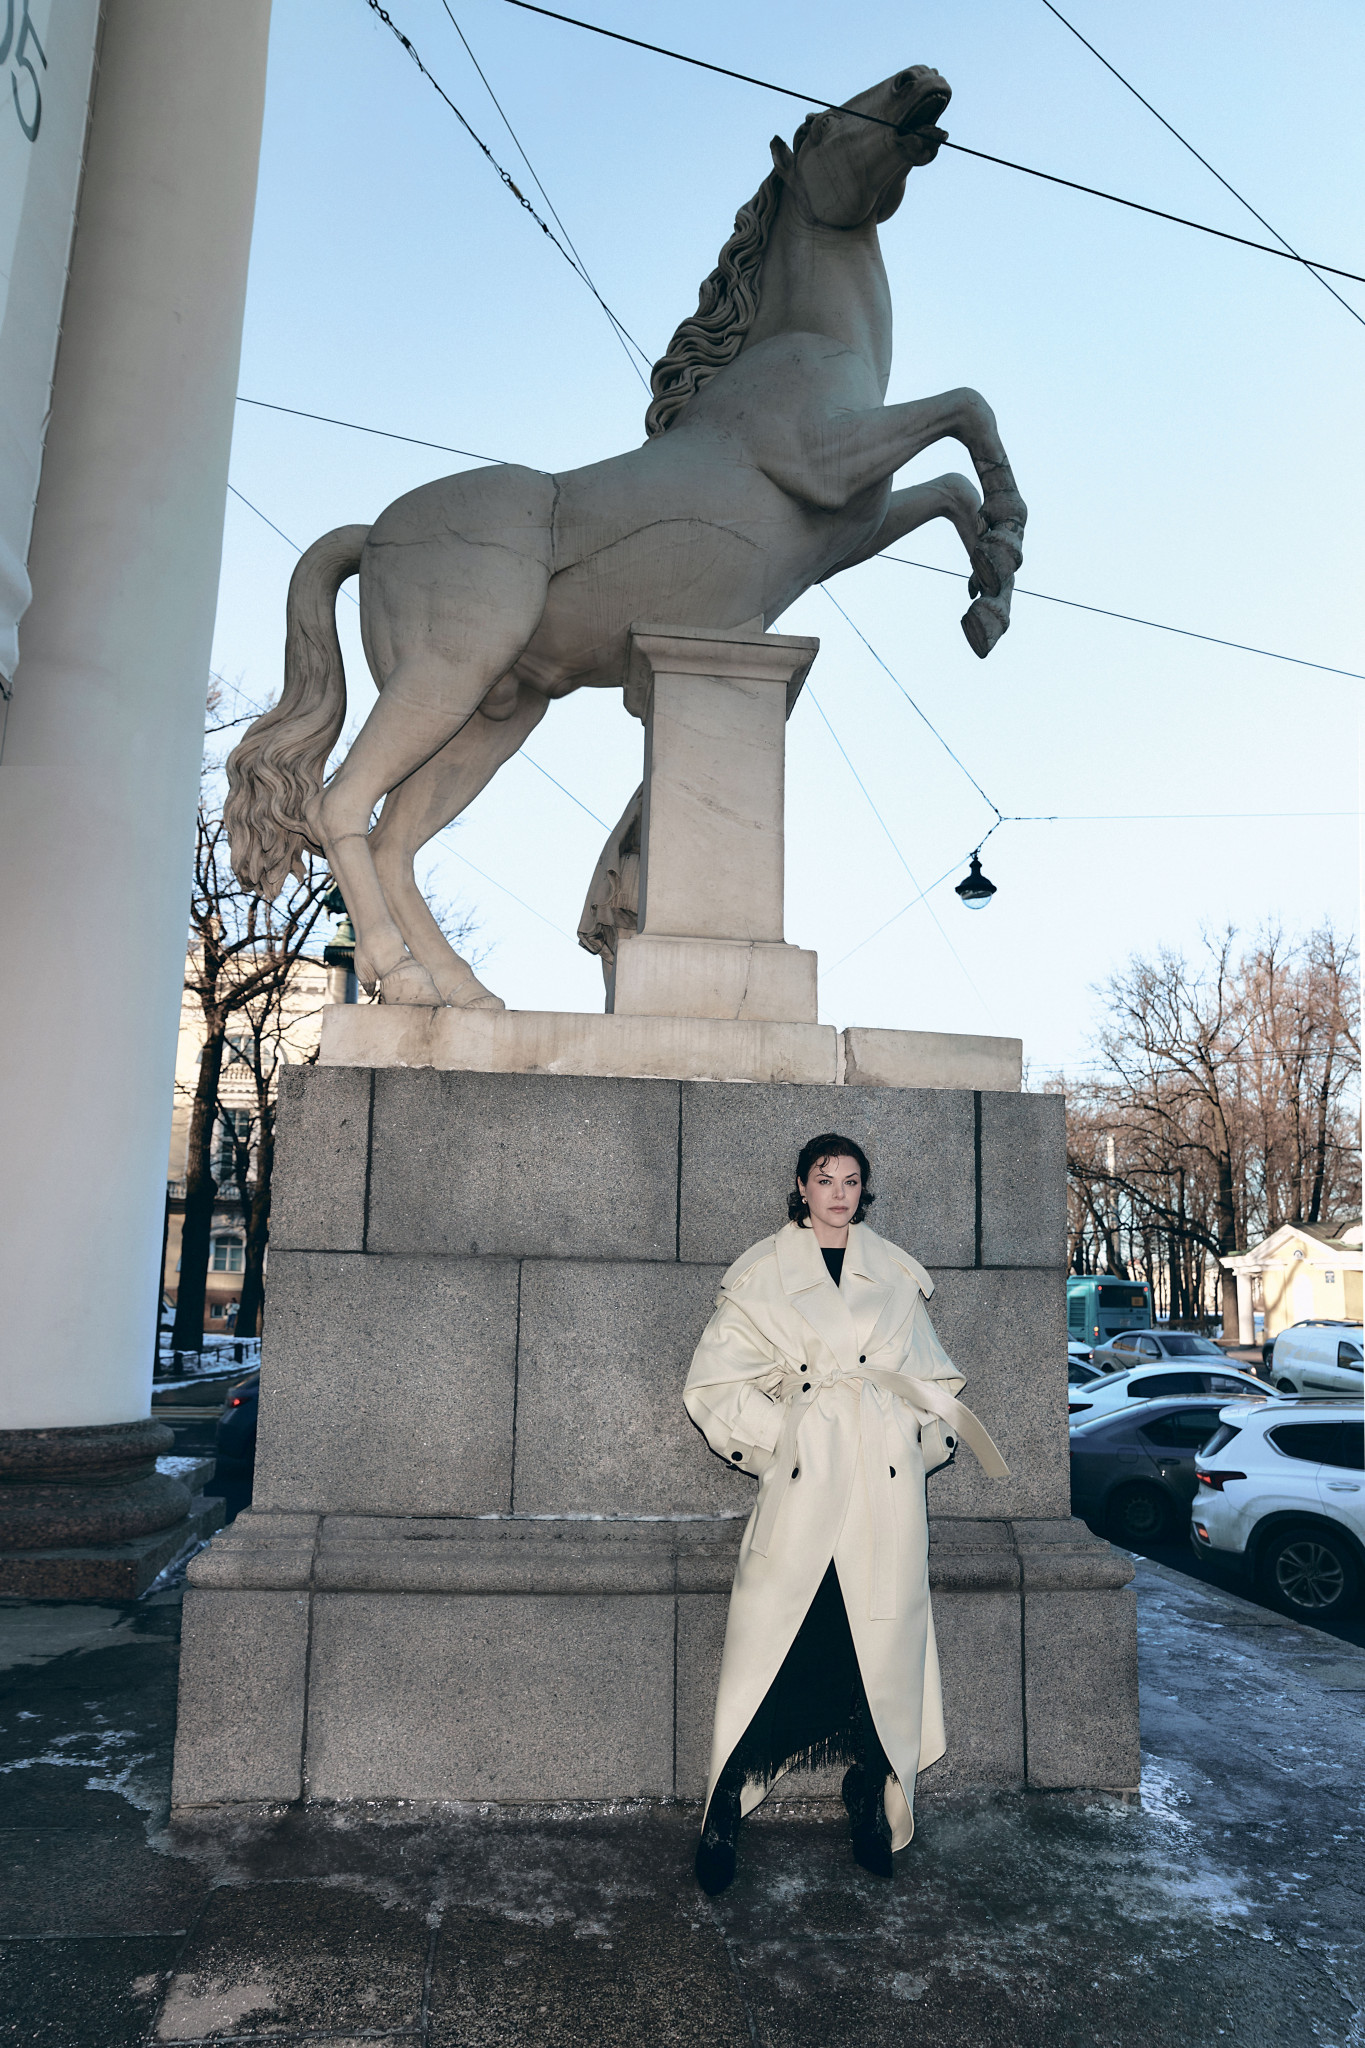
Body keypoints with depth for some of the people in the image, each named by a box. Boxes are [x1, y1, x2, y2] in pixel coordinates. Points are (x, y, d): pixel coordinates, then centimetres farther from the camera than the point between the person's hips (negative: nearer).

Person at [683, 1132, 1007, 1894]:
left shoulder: (896, 1273, 13)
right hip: (804, 1482, -2)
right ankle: (724, 1818, 10)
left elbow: (933, 1376, 20)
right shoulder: (761, 1274, 5)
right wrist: (779, 1438, -2)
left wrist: (926, 1439, 6)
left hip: (886, 1483, 2)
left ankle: (876, 1811, 21)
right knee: (771, 1644, -3)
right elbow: (715, 1384, 5)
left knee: (883, 1645, 5)